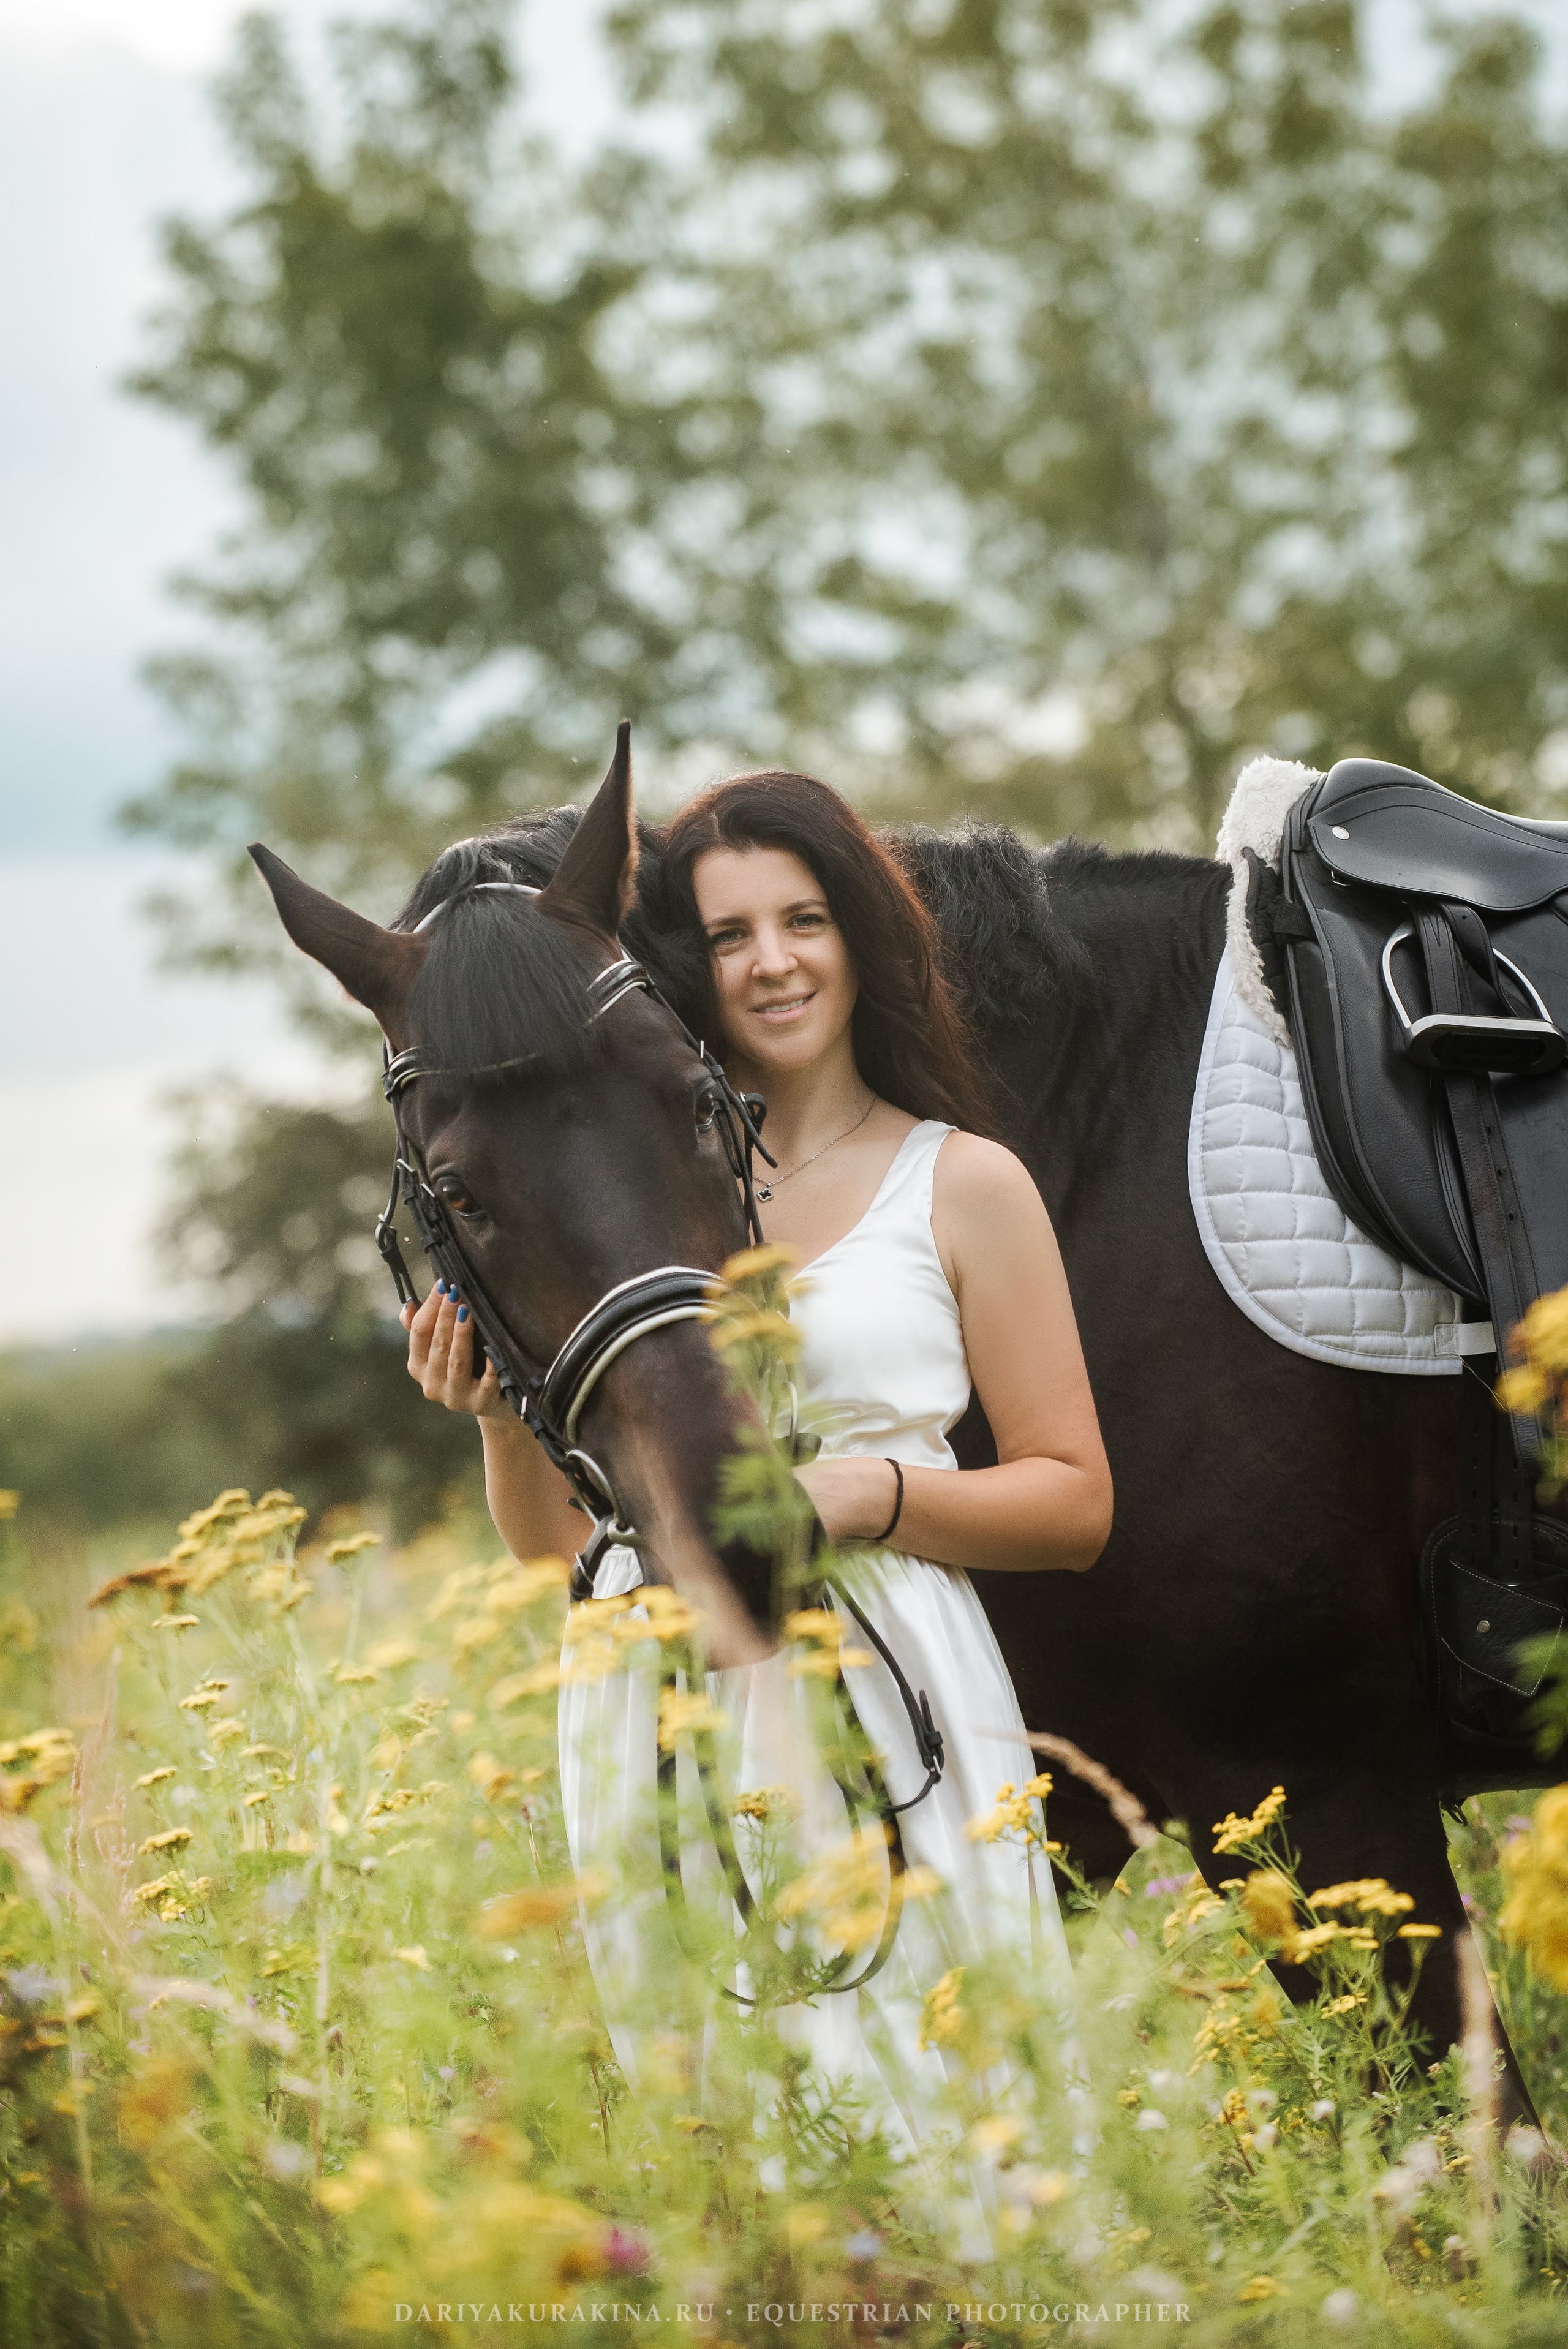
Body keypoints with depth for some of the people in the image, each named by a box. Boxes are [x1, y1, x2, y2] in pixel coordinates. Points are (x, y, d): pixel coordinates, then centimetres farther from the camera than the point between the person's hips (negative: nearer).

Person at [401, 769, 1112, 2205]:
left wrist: (869, 1494, -13)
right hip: (653, 1712, 3)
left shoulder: (962, 1184, 4)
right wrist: (500, 1412, -5)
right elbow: (553, 1542, 14)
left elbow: (1074, 1506, 2)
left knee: (922, 2112, -5)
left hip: (882, 1702, -3)